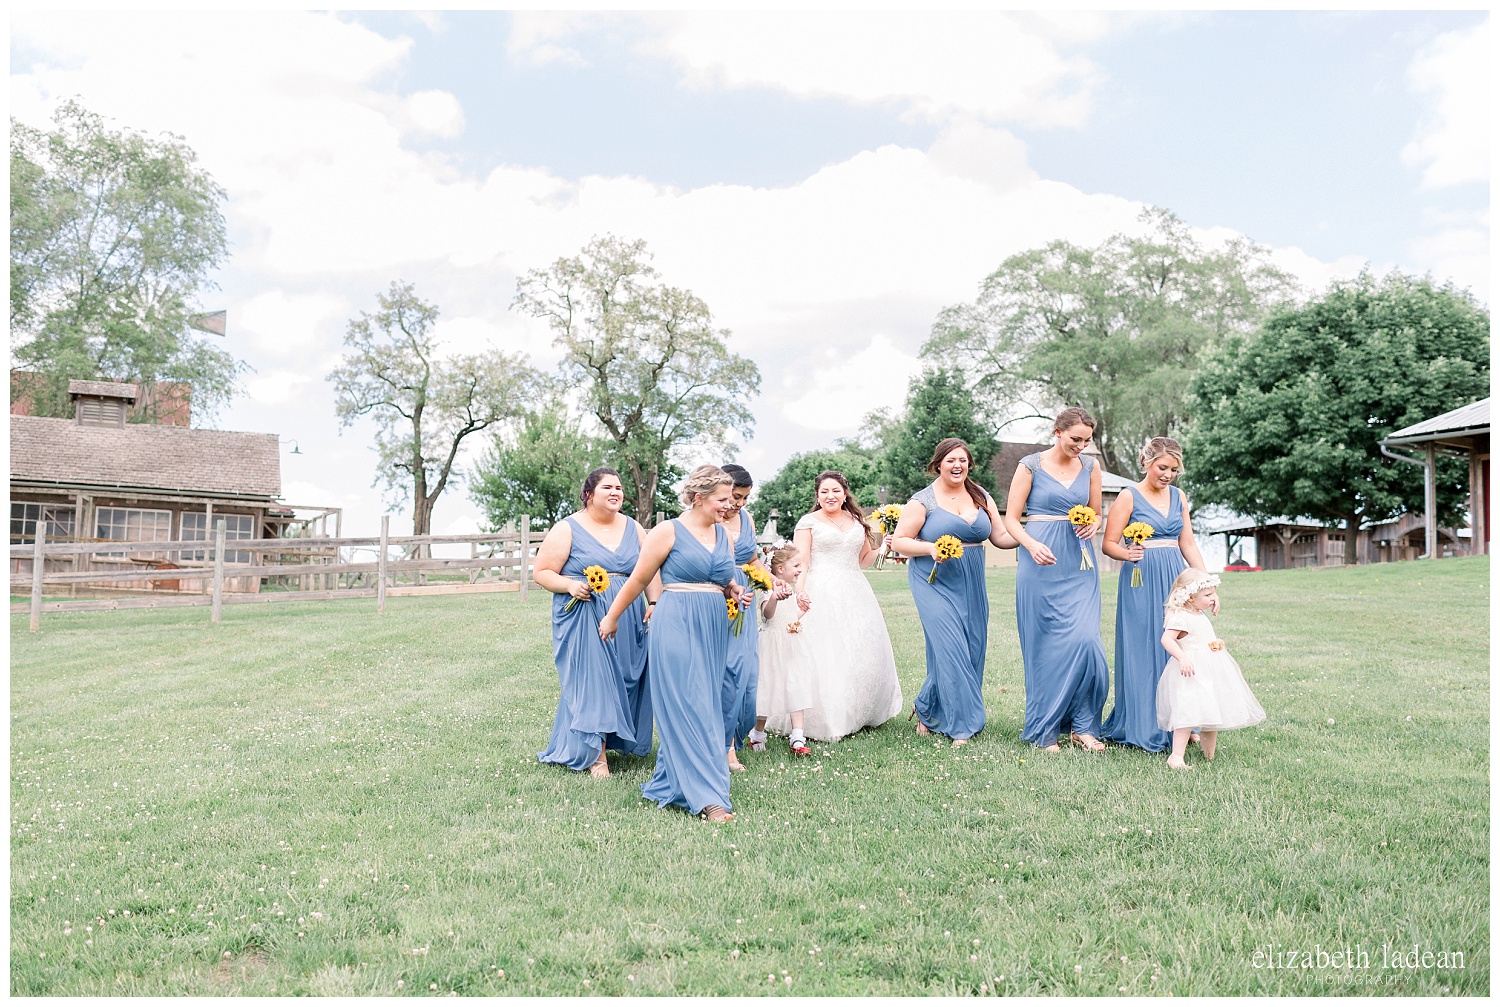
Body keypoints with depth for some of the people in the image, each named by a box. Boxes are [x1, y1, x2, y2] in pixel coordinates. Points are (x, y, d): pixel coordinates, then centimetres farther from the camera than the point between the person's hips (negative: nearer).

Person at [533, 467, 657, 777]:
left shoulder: (633, 528, 11)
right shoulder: (567, 529, -3)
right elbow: (542, 572, -3)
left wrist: (653, 603, -2)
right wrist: (570, 585, -19)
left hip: (629, 621, 5)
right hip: (584, 620, -5)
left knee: (624, 681, 7)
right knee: (590, 681, -7)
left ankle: (617, 739, 24)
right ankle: (594, 753, 1)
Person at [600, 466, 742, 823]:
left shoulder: (724, 535, 13)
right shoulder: (668, 531, -5)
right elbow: (638, 581, 1)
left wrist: (734, 591, 5)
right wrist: (611, 617, 7)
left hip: (714, 630, 7)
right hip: (676, 628, -7)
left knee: (706, 706, 10)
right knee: (689, 707, -9)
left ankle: (670, 783, 24)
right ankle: (706, 796, -9)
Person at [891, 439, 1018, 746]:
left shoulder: (982, 498, 11)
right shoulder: (922, 501, -4)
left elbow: (1001, 537, 11)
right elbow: (899, 541, -4)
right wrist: (931, 548, -18)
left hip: (972, 585, 6)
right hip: (936, 583, -5)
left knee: (973, 649, 5)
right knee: (951, 649, -12)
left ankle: (926, 710, 23)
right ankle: (960, 725, -1)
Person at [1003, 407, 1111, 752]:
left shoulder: (1090, 467, 9)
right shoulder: (1031, 465, -2)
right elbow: (1011, 519, -1)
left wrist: (1092, 526, -4)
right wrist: (1032, 546, -19)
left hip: (1079, 563, 3)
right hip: (1041, 562, -3)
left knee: (1084, 639, -9)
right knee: (1045, 645, 0)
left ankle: (1082, 726, 5)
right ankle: (1044, 730, 12)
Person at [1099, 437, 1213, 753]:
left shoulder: (1178, 496, 13)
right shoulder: (1129, 497, -2)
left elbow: (1188, 544, 16)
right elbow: (1108, 545, -5)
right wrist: (1127, 554, -26)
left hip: (1176, 579, 5)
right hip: (1142, 581, -5)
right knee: (1143, 652, -4)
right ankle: (1143, 728, 5)